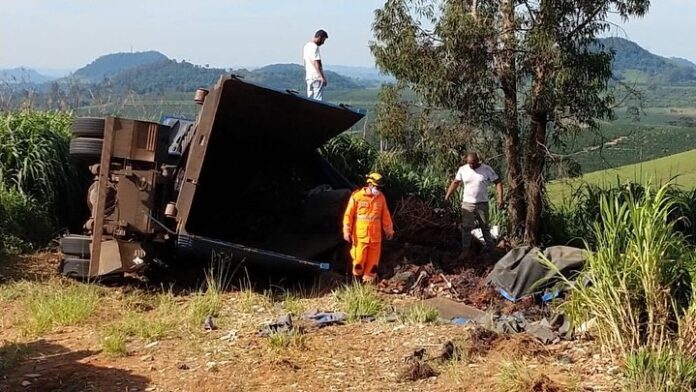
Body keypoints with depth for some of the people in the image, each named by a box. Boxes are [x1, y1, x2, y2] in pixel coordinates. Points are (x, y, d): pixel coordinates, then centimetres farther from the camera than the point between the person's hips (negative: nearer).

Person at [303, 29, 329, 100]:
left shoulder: (307, 45, 15)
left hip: (309, 77, 10)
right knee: (318, 99, -8)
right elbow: (316, 63, -20)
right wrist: (322, 77, -20)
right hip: (316, 77, -9)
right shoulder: (314, 47, -15)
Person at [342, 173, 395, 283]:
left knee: (373, 261, 5)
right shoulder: (357, 197, -8)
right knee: (359, 259, 2)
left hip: (375, 236, 3)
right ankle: (356, 280, 22)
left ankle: (368, 281, 18)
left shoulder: (381, 197, 4)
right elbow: (348, 215, -5)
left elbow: (385, 215, 13)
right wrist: (347, 232, -6)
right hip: (360, 236, -3)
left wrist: (389, 230, 17)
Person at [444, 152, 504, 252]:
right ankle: (465, 250, -1)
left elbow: (498, 182, -6)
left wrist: (500, 198, -16)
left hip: (482, 203, -1)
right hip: (467, 203, 1)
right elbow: (455, 183, 6)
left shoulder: (487, 169, -8)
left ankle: (490, 246, 27)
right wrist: (446, 197, 1)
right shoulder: (462, 170, -3)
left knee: (485, 226, 12)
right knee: (466, 227, -5)